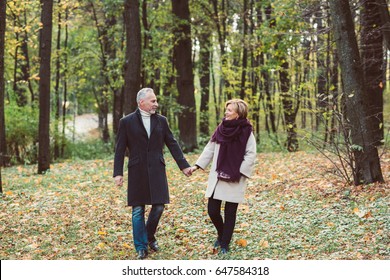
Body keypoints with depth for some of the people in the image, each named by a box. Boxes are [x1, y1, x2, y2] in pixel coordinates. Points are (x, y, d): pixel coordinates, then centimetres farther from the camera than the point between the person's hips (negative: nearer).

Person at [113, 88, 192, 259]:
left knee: (159, 206, 1)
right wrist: (118, 173, -7)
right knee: (138, 210, 3)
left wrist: (184, 165, 5)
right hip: (137, 172, -2)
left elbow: (172, 144, 9)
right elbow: (120, 149, -1)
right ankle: (141, 247, 14)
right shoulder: (127, 122, -2)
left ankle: (149, 236, 27)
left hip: (157, 170, 3)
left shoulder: (161, 121, 7)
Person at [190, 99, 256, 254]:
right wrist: (197, 165, 1)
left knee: (230, 213, 4)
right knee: (212, 210, 3)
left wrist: (239, 173, -14)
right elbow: (210, 149, 9)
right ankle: (221, 234, 31)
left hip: (235, 180, -4)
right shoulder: (221, 129, 4)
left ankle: (225, 244, 19)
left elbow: (250, 155, -9)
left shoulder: (246, 132, -8)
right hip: (217, 178, 4)